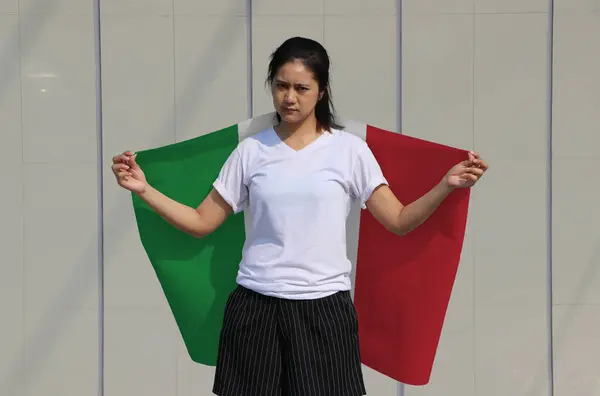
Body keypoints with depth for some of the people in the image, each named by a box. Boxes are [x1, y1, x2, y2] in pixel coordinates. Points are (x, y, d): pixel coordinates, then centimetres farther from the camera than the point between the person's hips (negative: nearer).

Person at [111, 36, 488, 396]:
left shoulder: (349, 149, 0)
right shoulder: (251, 151, 4)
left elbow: (399, 221, -1)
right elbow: (201, 223, 8)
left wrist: (446, 186, -16)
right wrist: (144, 189, -3)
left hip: (323, 307, -1)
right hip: (255, 307, 1)